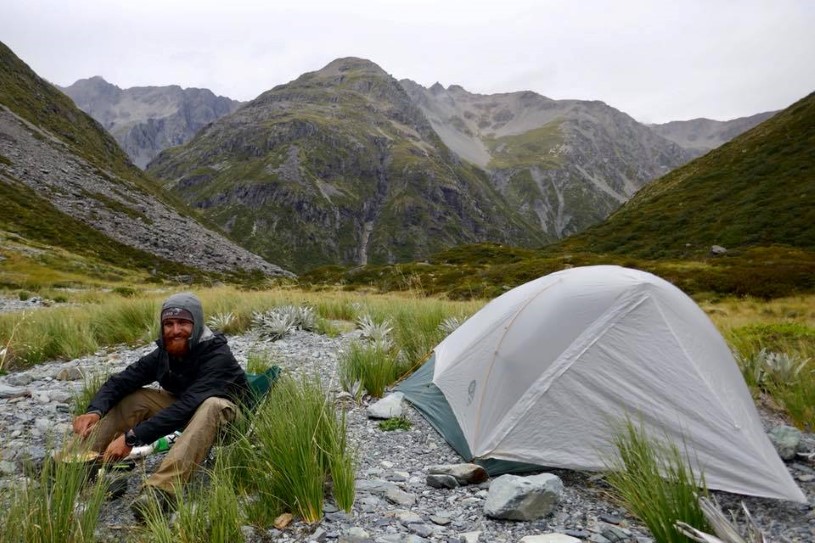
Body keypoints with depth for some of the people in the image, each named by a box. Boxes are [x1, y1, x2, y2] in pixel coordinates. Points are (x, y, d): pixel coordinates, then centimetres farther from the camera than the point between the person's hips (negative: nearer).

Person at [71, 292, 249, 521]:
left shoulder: (217, 356, -30)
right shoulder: (164, 353, -11)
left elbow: (187, 405, -40)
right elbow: (120, 381, -14)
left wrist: (132, 437, -43)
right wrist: (95, 411, -34)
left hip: (226, 415, -6)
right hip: (187, 410, 7)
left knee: (211, 407, -40)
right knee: (133, 397, -9)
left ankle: (160, 489, -49)